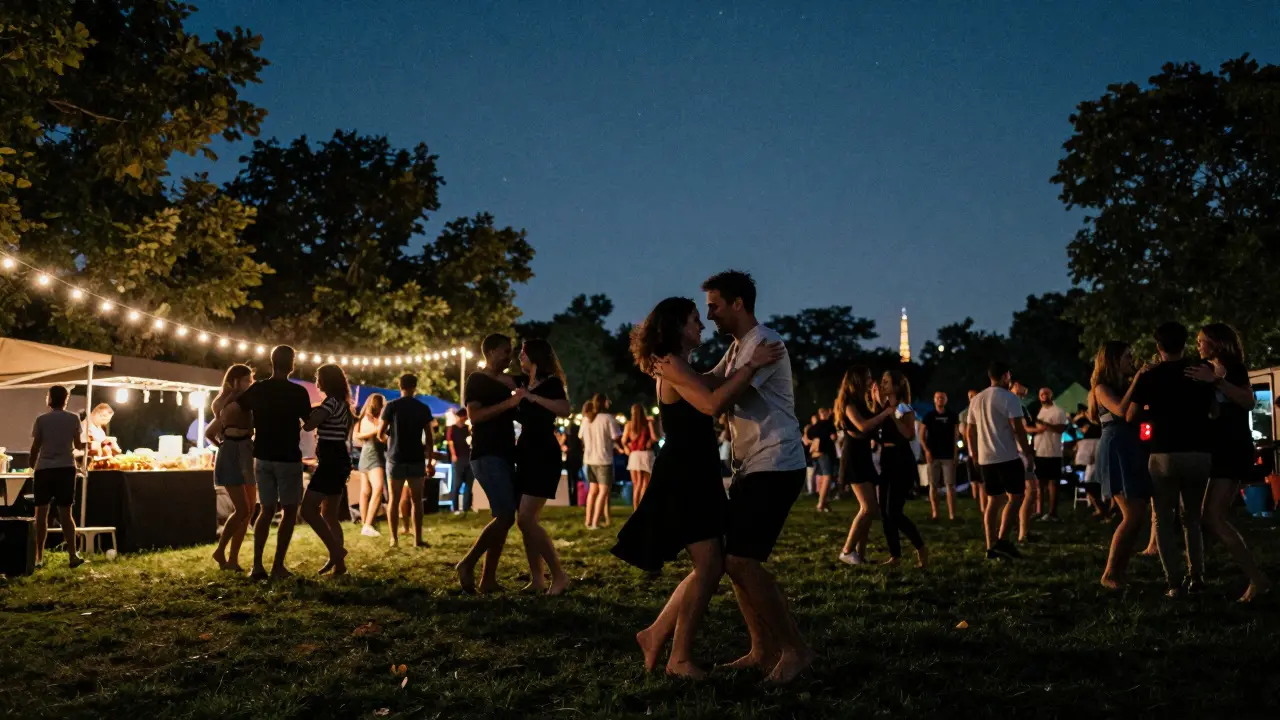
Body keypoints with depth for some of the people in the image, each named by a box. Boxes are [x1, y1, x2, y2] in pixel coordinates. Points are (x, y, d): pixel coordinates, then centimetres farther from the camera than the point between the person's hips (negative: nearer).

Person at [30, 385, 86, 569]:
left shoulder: (41, 420, -1)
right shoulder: (73, 419, 1)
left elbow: (35, 447, 0)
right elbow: (78, 445, 6)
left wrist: (32, 467, 13)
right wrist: (87, 444, 28)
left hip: (44, 469, -1)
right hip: (66, 469, 1)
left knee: (41, 513, 5)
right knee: (65, 512, 3)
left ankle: (39, 557, 6)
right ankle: (72, 556, -1)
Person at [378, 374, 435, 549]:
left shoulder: (391, 406, -2)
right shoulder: (423, 408, 1)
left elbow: (380, 434, -2)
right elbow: (429, 438, 0)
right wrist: (430, 462, 7)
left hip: (396, 459, 0)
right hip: (416, 459, 0)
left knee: (394, 499, 7)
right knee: (416, 500, 5)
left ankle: (394, 538, 5)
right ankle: (417, 539, 3)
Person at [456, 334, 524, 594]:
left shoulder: (506, 382, 19)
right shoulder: (477, 380, -4)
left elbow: (514, 416, 32)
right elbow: (474, 416, -19)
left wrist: (521, 401, 13)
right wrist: (510, 402, -24)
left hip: (503, 456, 9)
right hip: (487, 456, -9)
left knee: (505, 518, 5)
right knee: (506, 516, -16)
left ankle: (489, 579, 8)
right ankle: (467, 563, -6)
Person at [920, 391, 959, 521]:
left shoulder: (952, 416, 7)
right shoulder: (928, 416, 4)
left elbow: (956, 435, 7)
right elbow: (922, 436, 4)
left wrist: (955, 453, -3)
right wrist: (926, 450, -9)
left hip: (948, 456, 0)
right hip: (933, 456, 0)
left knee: (950, 485, -4)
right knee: (933, 486, 3)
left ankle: (952, 514, -5)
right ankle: (934, 513, 9)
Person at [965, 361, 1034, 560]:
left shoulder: (976, 399, 13)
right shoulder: (1009, 398, -8)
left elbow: (969, 432, 15)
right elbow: (1018, 429, -14)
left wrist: (976, 456, 22)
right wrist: (1028, 453, -7)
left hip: (986, 458, 7)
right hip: (1008, 457, -7)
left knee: (993, 500, 9)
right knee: (1015, 497, 1)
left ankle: (991, 547, 6)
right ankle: (1002, 540, -9)